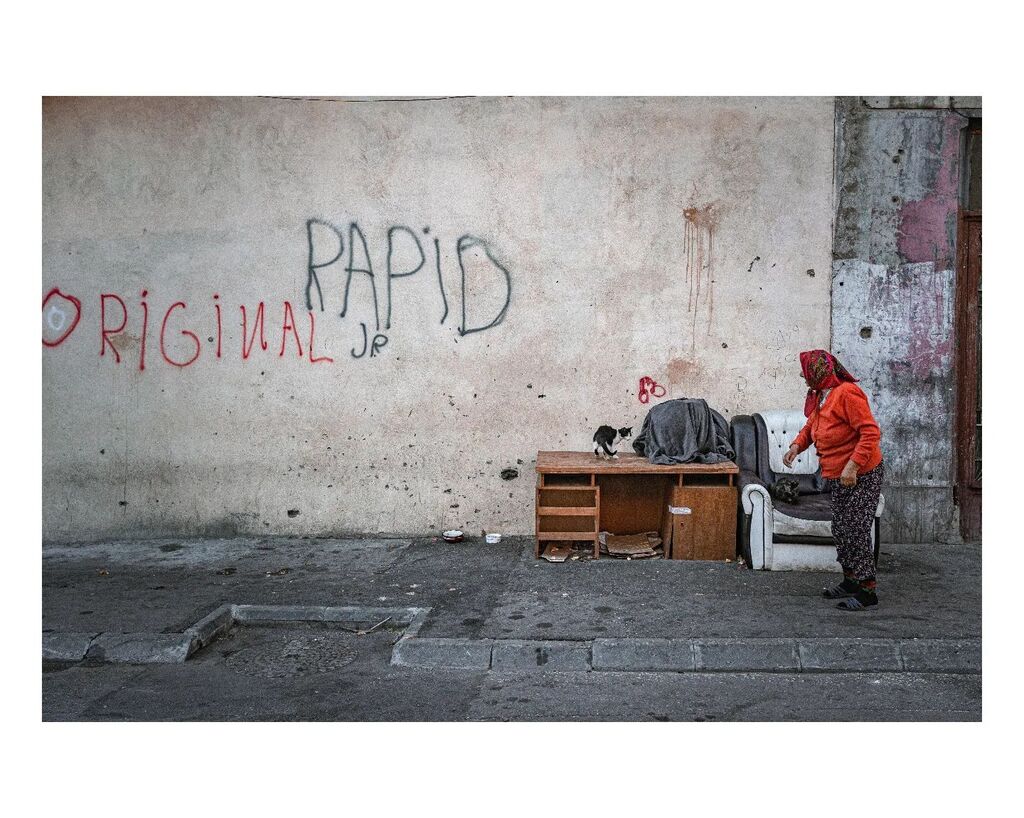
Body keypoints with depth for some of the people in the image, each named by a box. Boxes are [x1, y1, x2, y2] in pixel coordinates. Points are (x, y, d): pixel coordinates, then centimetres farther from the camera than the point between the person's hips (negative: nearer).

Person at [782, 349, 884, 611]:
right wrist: (797, 445, 4)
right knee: (840, 530, 15)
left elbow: (871, 432, -24)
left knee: (856, 531, -8)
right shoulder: (820, 396, 11)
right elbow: (811, 426, 25)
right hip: (838, 478, 10)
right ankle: (851, 581, 27)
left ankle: (867, 590, 0)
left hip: (861, 476, -10)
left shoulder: (847, 393, -20)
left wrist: (853, 466, -30)